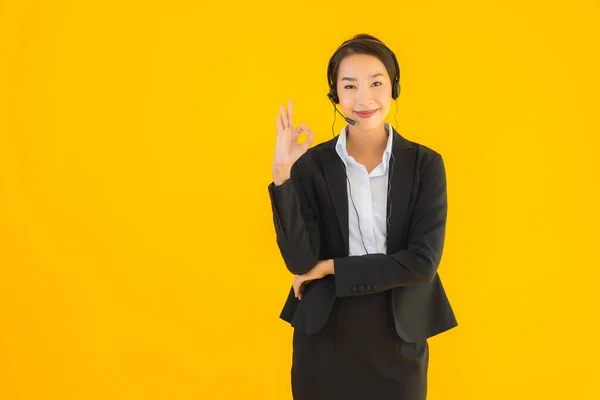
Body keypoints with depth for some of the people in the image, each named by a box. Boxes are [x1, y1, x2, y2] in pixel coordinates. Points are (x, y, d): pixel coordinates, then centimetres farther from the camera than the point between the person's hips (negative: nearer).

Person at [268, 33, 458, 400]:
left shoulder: (426, 163, -4)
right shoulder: (310, 164, -5)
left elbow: (423, 261, -12)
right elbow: (300, 261, -12)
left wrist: (332, 267, -12)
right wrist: (282, 175, -21)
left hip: (399, 336, 0)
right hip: (325, 335, 0)